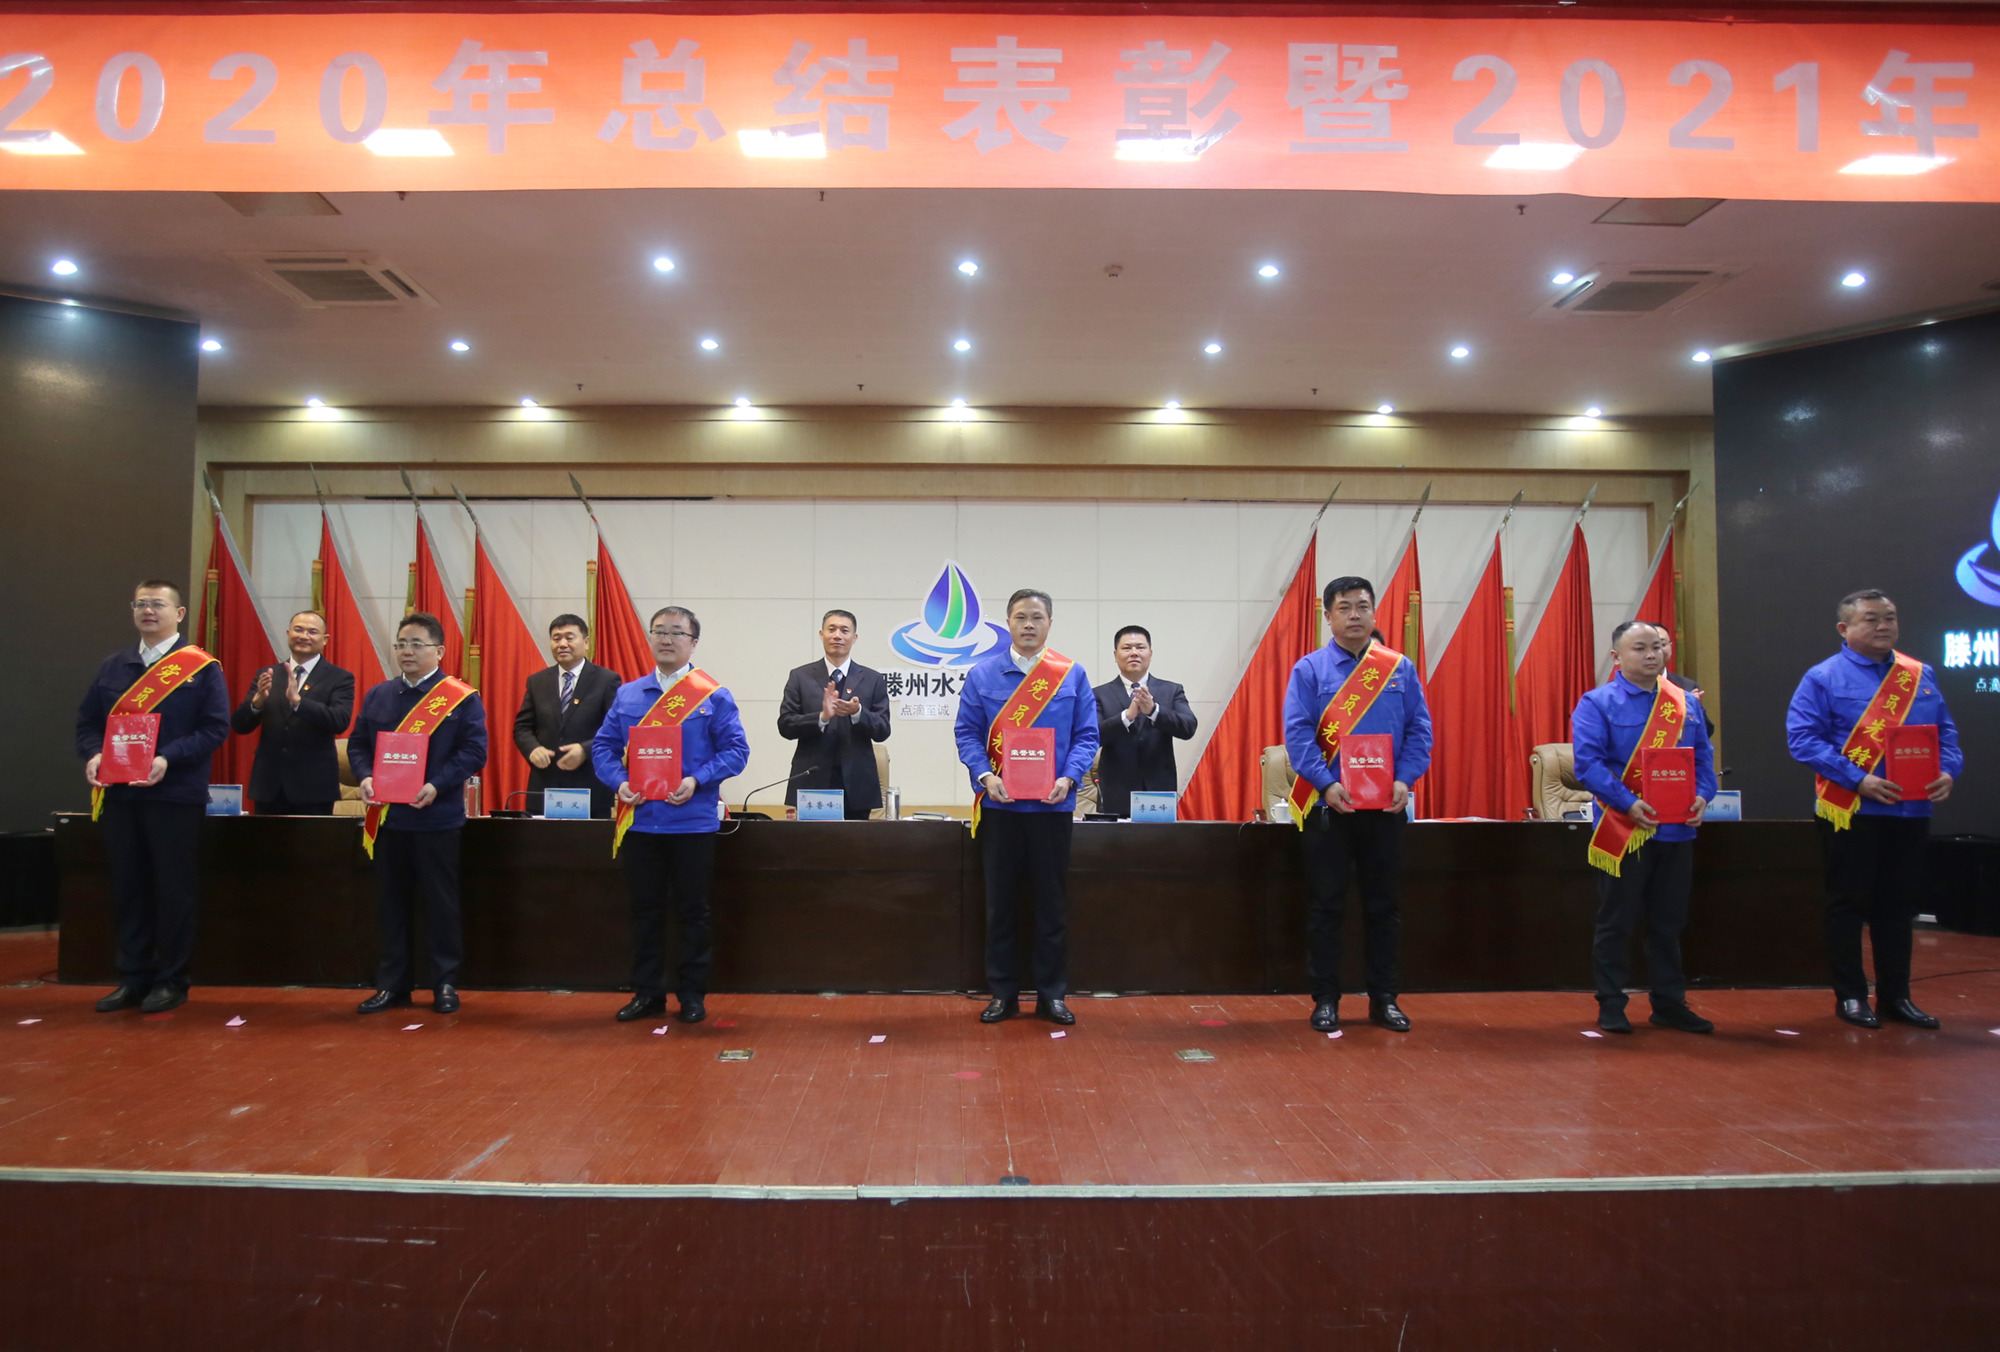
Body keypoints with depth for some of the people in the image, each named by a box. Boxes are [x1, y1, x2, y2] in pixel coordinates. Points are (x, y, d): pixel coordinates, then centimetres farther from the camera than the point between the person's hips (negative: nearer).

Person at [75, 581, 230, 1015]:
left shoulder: (201, 668, -2)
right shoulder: (113, 667, 13)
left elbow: (215, 727, -9)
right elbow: (88, 721, 14)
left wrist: (168, 759, -20)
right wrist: (93, 754, -7)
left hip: (175, 796, -5)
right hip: (118, 795, 5)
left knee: (174, 891, 2)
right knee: (127, 888, 10)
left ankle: (171, 980, 12)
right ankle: (133, 977, 20)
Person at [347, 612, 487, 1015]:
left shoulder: (461, 698, -5)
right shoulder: (378, 695, 10)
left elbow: (473, 751, -10)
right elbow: (358, 743, 11)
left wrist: (437, 786, -21)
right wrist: (365, 777, -9)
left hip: (437, 818, -4)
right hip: (387, 817, 4)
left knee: (440, 904, 4)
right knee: (390, 903, 11)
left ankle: (445, 984, 15)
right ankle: (392, 984, 22)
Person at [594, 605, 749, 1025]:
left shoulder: (714, 696, -2)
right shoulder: (628, 694, 9)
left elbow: (736, 750, -6)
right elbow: (604, 746, 8)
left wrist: (697, 781, -19)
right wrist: (619, 781, -10)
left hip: (693, 821, -3)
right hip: (640, 820, 3)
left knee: (693, 911, 6)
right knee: (645, 910, 11)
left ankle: (693, 994, 19)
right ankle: (647, 993, 23)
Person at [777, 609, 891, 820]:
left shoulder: (873, 680, 7)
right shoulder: (800, 677, 7)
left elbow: (883, 731, 2)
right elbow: (785, 726, -1)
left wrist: (858, 712, -18)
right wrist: (822, 716, -17)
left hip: (856, 785, 1)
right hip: (812, 782, -1)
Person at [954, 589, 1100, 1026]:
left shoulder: (1073, 675, 3)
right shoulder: (982, 675, 3)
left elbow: (1086, 735, 1)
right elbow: (967, 732, 1)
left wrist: (1068, 778, -14)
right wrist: (985, 775, -15)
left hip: (1053, 805, 0)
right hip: (999, 805, 0)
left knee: (1052, 903, 6)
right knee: (1000, 902, 7)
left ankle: (1052, 994, 18)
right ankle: (1002, 994, 18)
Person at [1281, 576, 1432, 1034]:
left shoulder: (1401, 669, 6)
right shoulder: (1309, 670, -1)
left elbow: (1419, 730, 3)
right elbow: (1297, 733, -8)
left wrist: (1404, 779, -12)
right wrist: (1327, 785, -19)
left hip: (1386, 805, 2)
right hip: (1329, 804, -2)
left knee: (1383, 905, 10)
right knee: (1326, 905, 5)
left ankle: (1384, 999, 21)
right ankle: (1325, 1000, 15)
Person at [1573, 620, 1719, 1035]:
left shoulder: (1687, 703, 10)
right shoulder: (1597, 703, -6)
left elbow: (1703, 757, 12)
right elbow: (1588, 762, -14)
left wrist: (1702, 795, -8)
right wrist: (1628, 803, -24)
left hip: (1676, 830, 5)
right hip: (1622, 830, -5)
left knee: (1669, 922, 14)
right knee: (1616, 922, 4)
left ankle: (1669, 1003, 25)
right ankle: (1610, 1005, 14)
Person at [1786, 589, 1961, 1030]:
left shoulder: (1921, 676, 11)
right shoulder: (1823, 678, -6)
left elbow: (1946, 732, 13)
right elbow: (1803, 739, -13)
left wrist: (1948, 771, -7)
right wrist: (1859, 780, -21)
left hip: (1912, 811, 5)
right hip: (1851, 811, -5)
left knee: (1899, 906, 13)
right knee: (1848, 905, 4)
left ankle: (1895, 996, 24)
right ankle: (1850, 997, 14)